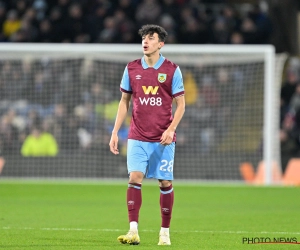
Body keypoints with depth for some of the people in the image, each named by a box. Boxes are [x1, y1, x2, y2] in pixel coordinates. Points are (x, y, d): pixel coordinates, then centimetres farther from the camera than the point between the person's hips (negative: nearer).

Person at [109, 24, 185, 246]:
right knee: (135, 178, -12)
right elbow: (124, 102, 13)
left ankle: (165, 232, 13)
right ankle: (133, 231, -15)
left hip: (163, 138, -1)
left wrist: (171, 129, -14)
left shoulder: (172, 70, -1)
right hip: (138, 137, 1)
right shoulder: (132, 69, 6)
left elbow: (180, 104, 0)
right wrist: (115, 132, 6)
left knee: (165, 183, 2)